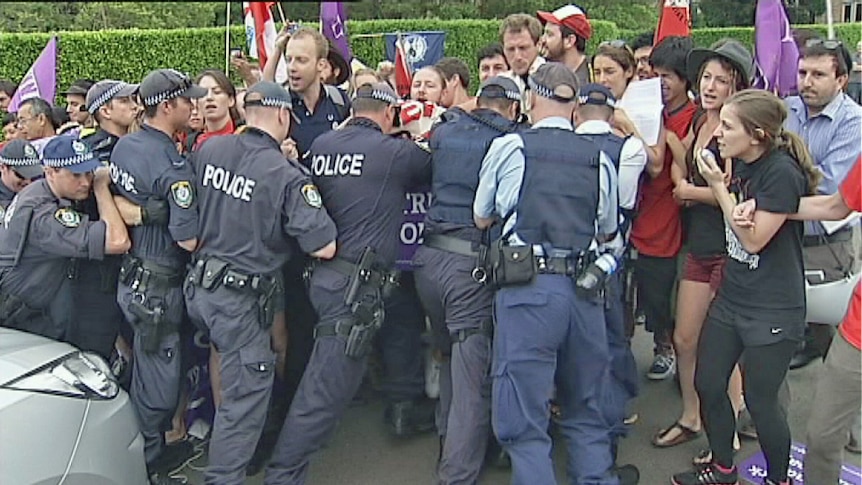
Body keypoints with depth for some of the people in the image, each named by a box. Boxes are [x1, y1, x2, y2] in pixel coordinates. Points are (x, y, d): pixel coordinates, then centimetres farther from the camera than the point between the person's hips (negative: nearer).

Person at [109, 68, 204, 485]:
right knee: (158, 382, 5)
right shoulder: (172, 165, -22)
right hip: (158, 286, -9)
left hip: (128, 274, 9)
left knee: (144, 368, 22)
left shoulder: (123, 146, 4)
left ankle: (154, 449, 39)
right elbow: (189, 240, -25)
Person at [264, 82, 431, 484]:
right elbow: (432, 169, 11)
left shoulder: (322, 145, 8)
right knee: (326, 387, -3)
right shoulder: (396, 152, -7)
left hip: (324, 274, 8)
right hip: (357, 284, -8)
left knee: (323, 375, 23)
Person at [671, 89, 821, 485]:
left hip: (772, 310, -8)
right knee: (707, 384, 13)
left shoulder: (782, 172, -20)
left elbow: (753, 239, -18)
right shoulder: (739, 164, 2)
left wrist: (719, 187, -17)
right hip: (731, 298, 8)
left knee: (759, 400, 5)